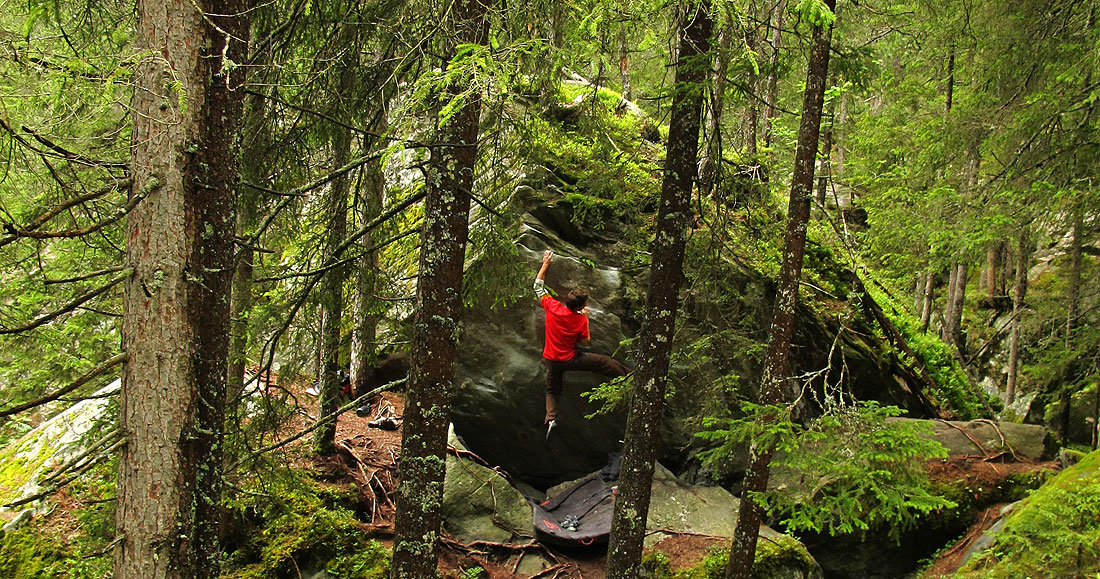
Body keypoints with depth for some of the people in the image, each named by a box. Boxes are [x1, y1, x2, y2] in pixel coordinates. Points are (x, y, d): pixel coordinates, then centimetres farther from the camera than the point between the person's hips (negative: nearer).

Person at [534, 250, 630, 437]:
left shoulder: (553, 307, -16)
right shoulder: (580, 321, -19)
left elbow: (538, 287, -2)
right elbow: (586, 343, -4)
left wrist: (545, 265, 2)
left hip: (551, 360, 3)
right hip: (570, 360, -3)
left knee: (552, 390, 20)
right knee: (605, 362, 10)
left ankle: (551, 417, -2)